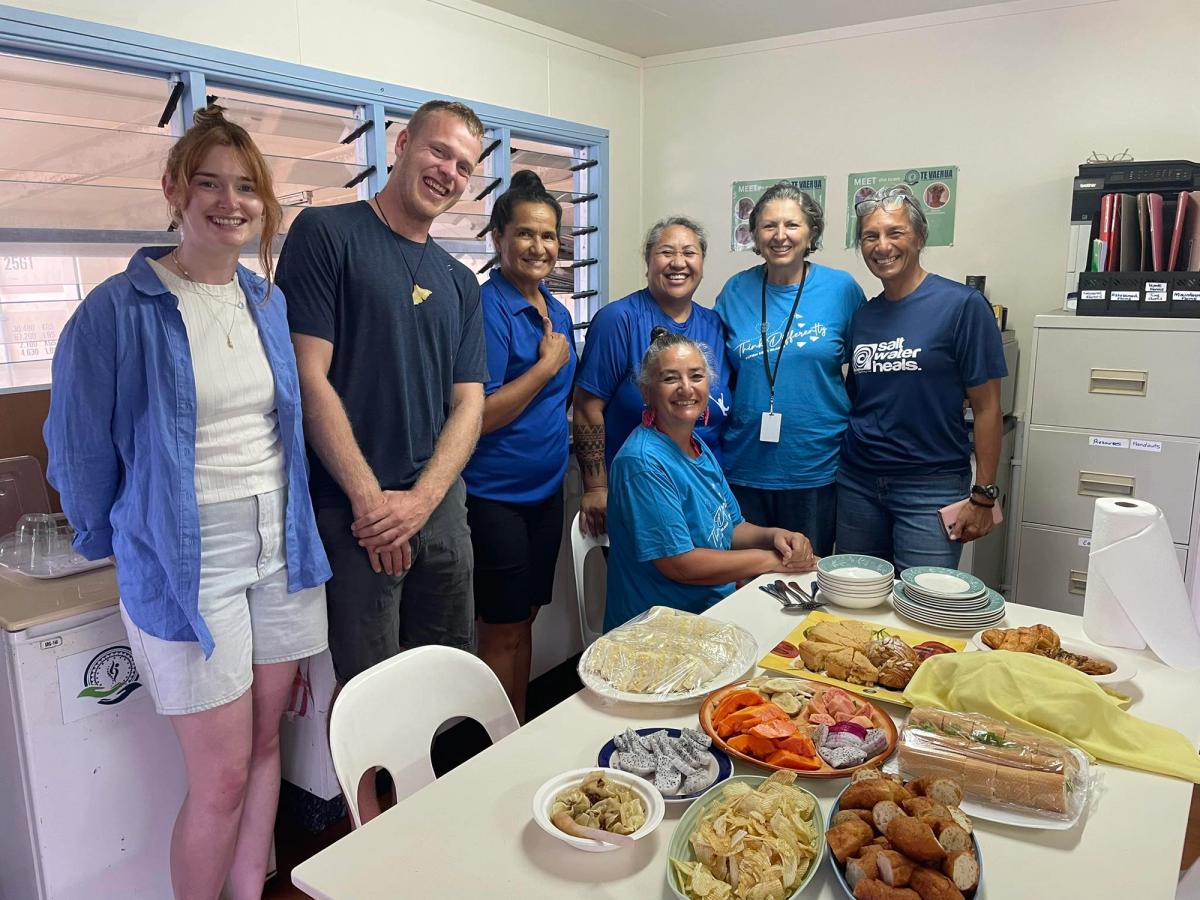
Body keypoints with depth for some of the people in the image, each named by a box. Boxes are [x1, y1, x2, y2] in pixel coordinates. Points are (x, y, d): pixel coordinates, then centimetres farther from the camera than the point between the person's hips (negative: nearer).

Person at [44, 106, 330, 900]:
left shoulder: (271, 302, 6)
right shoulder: (118, 311, -12)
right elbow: (79, 448, -4)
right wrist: (118, 543, 8)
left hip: (282, 549, 5)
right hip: (188, 562, -5)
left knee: (265, 744, 17)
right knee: (222, 779, 3)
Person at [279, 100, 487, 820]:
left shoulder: (460, 281, 14)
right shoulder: (328, 234, -3)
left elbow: (469, 402, 8)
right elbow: (309, 376, -11)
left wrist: (420, 499, -8)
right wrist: (370, 498, -15)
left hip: (440, 504, 6)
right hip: (357, 510, -6)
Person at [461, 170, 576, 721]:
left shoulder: (558, 312, 9)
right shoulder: (485, 309, -15)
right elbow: (478, 416, -21)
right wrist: (547, 364, -17)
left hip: (545, 491, 8)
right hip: (495, 497, -7)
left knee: (524, 621, 18)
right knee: (501, 632, 4)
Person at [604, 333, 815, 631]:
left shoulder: (699, 447, 9)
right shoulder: (643, 462, -20)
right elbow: (678, 564, -22)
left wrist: (774, 535, -6)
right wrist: (771, 560, -14)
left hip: (716, 606, 8)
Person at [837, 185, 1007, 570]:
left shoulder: (962, 305, -7)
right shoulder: (862, 316, 8)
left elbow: (986, 408, -7)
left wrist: (983, 496, -9)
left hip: (931, 486, -5)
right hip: (857, 482, 5)